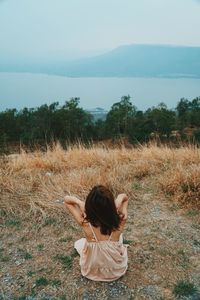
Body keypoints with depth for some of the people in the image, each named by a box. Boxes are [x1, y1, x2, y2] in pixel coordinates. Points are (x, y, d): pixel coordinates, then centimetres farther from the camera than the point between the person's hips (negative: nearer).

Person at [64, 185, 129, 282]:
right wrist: (119, 201, -30)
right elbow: (124, 197, -10)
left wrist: (80, 203, -35)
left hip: (92, 272, 0)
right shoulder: (120, 221, -31)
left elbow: (66, 199, -17)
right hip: (117, 271, 1)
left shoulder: (85, 223, -34)